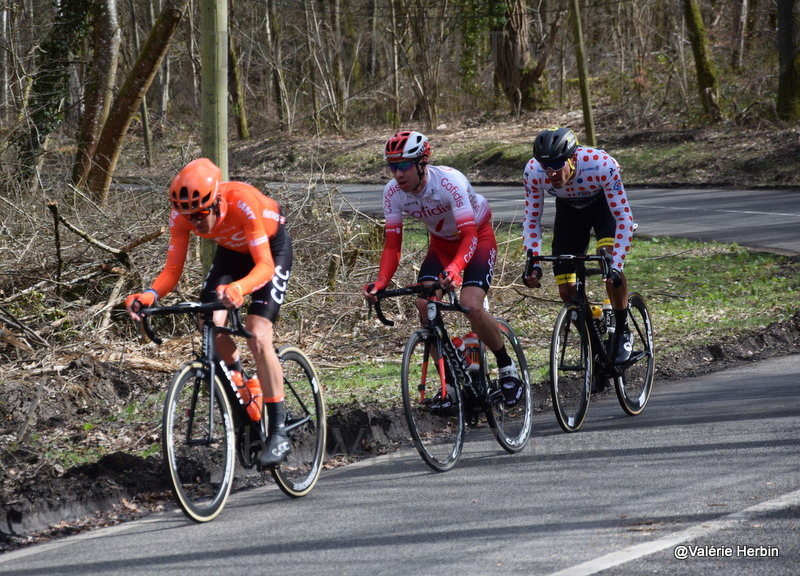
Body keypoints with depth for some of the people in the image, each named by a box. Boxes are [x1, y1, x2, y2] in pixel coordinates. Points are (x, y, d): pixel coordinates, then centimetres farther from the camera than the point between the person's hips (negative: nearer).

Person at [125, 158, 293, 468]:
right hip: (231, 251, 5)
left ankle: (278, 432, -12)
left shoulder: (242, 201, -40)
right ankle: (245, 396, 6)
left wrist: (238, 289, -62)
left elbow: (264, 265, -42)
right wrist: (149, 296, -43)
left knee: (258, 337, -21)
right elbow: (172, 270, -22)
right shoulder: (181, 215, -26)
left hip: (272, 249, -5)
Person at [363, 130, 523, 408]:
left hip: (478, 237, -5)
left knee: (471, 306, -26)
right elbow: (392, 246, -15)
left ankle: (507, 366, -1)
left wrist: (454, 269, -57)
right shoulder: (393, 192, -19)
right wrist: (380, 284, -32)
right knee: (424, 304, -19)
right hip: (441, 242, 5)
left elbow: (470, 236, -39)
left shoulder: (449, 181, -34)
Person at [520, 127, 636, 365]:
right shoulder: (533, 172, -31)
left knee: (610, 264, -29)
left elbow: (624, 218, -35)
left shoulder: (601, 165, -40)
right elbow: (531, 220, -17)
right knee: (567, 292, -6)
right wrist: (533, 264, -29)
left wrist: (615, 265, -44)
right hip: (569, 209, 3)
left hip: (604, 204, -3)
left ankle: (622, 332, -8)